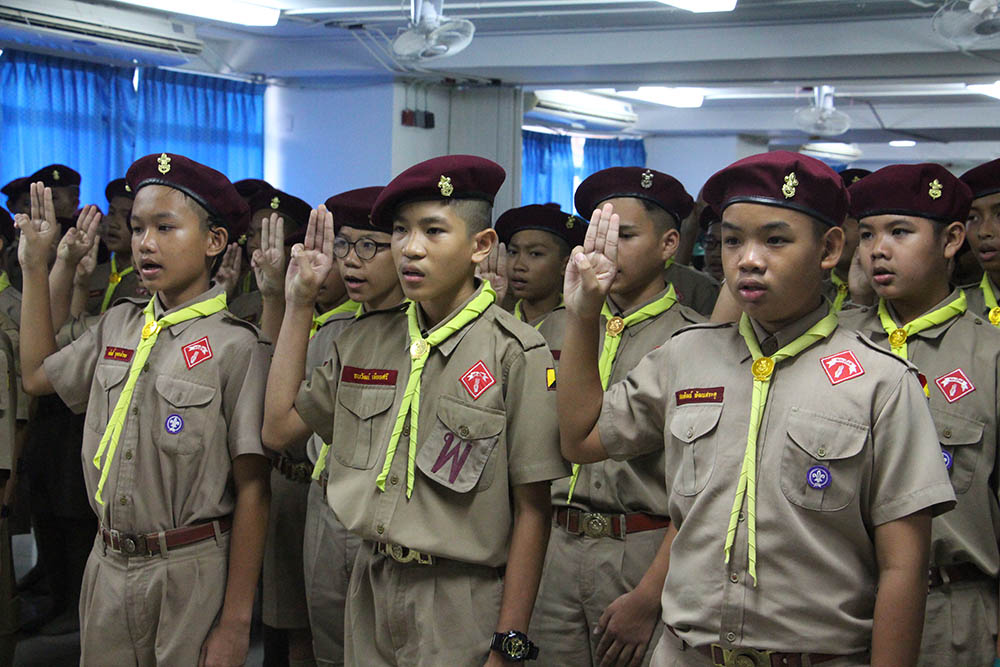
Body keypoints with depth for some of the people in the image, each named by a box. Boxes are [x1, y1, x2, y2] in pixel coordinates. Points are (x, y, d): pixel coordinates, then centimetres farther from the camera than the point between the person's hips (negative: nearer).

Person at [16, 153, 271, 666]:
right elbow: (37, 376, 22)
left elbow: (252, 490, -13)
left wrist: (235, 624, -15)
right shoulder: (118, 325, 6)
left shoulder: (236, 347, -12)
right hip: (108, 568, 6)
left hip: (193, 576, -5)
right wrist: (35, 266, 17)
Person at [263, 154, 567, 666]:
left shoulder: (516, 353, -11)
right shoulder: (364, 340, 6)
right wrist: (298, 304, 7)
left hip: (462, 606, -5)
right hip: (370, 590, 5)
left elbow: (532, 510, -11)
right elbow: (279, 429, 8)